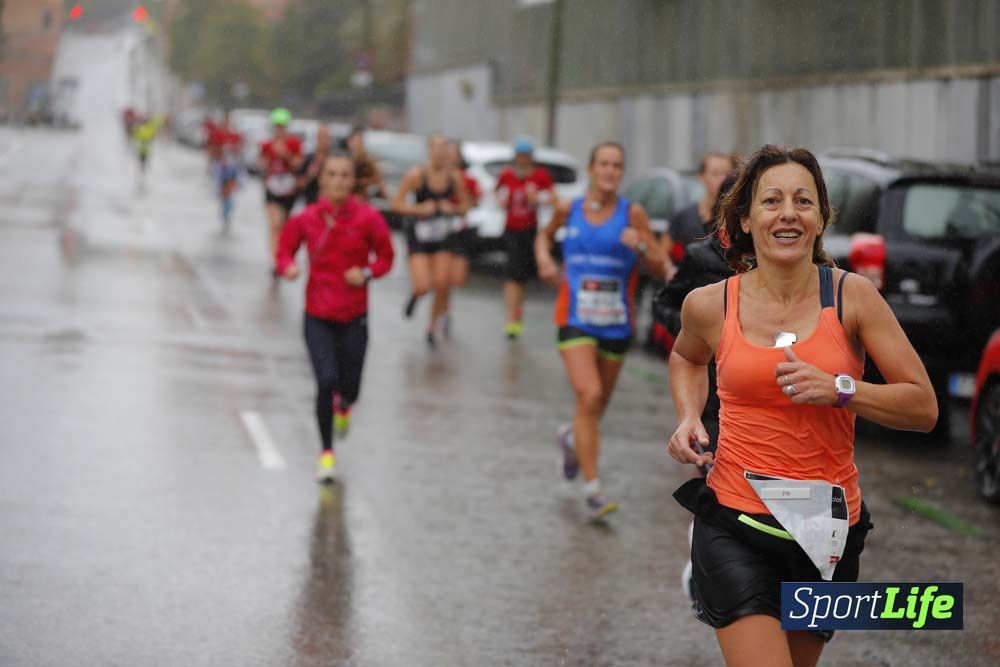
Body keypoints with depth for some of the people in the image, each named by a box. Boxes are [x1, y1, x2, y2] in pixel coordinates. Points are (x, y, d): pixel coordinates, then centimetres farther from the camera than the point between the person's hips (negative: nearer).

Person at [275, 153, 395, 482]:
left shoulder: (367, 218, -7)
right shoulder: (306, 219, -5)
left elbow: (385, 257, 3)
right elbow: (284, 251, 6)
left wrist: (367, 273, -17)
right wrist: (288, 266, -16)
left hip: (354, 316, 0)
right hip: (317, 315, 0)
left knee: (349, 388, 6)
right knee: (326, 381, -13)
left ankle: (343, 404, 48)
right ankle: (327, 453, 5)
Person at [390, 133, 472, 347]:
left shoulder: (454, 177, -6)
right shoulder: (416, 175, -14)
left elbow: (464, 205, 7)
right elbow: (396, 204, -11)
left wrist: (453, 208, -14)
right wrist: (419, 209, -23)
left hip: (443, 235, 3)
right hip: (418, 235, -3)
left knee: (442, 285, -1)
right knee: (422, 286, -14)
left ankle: (432, 328, 20)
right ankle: (414, 295, 26)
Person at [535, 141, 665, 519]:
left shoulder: (632, 214, -3)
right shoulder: (569, 210, 1)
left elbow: (659, 269, -4)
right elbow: (545, 235, 22)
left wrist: (640, 247, -24)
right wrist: (544, 258, 2)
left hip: (617, 324, 2)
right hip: (576, 320, -1)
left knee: (599, 403, 15)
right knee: (589, 397, -19)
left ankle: (573, 438, 51)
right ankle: (592, 489, -15)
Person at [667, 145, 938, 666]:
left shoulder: (853, 297, -5)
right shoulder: (710, 305, -3)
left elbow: (924, 408, -5)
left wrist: (839, 389, -18)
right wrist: (688, 417, 4)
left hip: (828, 529, 2)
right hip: (735, 522, -2)